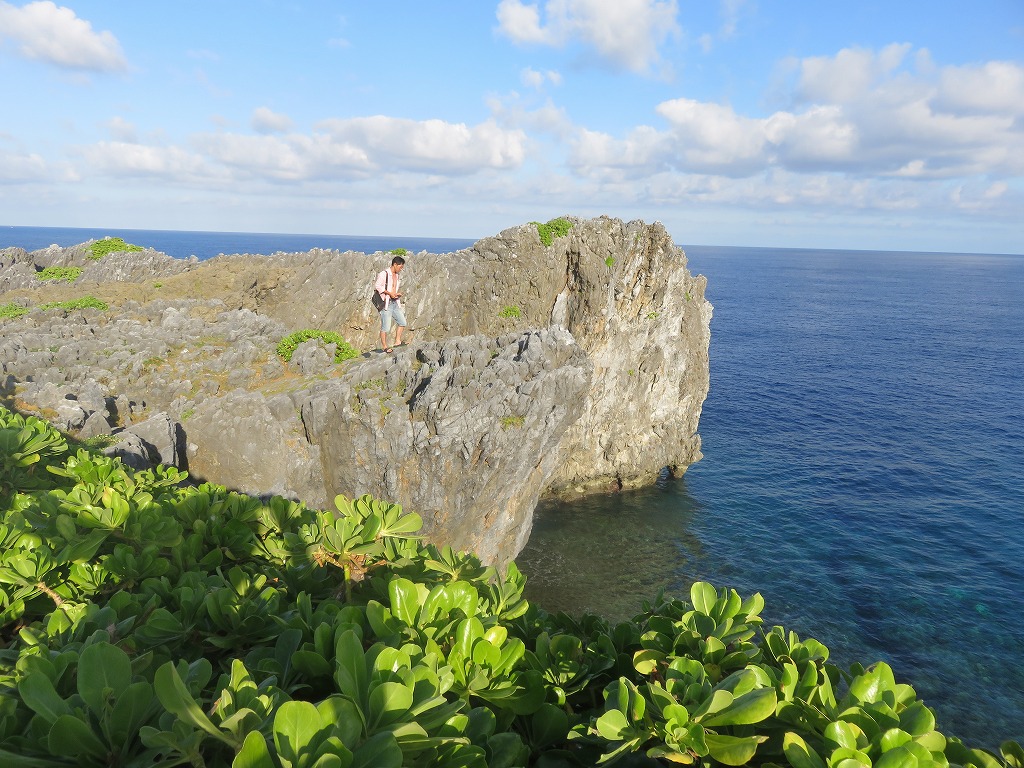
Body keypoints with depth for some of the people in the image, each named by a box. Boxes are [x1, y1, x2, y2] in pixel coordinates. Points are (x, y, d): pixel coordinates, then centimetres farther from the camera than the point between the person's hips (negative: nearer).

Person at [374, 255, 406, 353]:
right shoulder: (384, 274, -11)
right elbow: (377, 286, -17)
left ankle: (397, 342, 17)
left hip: (395, 303, 8)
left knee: (402, 323, 7)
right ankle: (384, 346, 4)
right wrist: (390, 293, -18)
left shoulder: (396, 275, 16)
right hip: (386, 303, -8)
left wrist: (397, 293, 8)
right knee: (386, 327, -5)